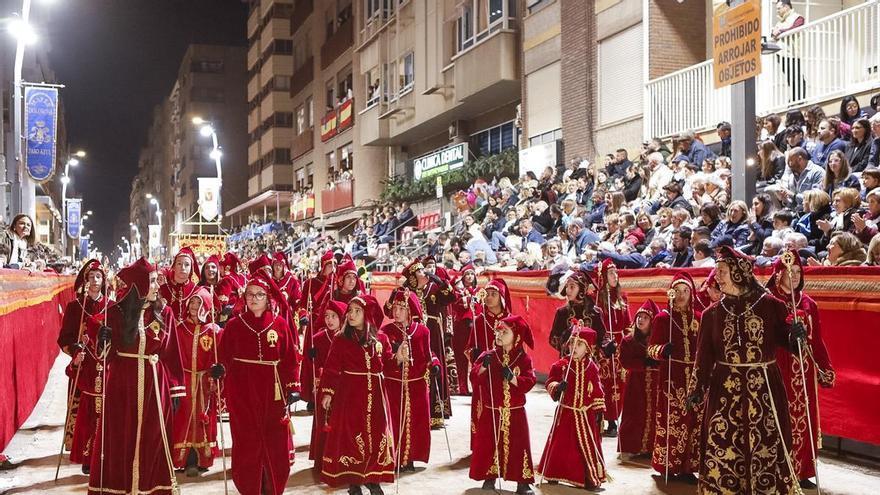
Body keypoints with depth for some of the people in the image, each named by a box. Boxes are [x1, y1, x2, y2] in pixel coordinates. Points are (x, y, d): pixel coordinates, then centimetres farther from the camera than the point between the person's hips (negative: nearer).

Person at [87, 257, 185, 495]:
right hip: (122, 386, -1)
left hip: (154, 385, 1)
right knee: (119, 440, 5)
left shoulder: (164, 313, 1)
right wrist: (103, 340, -20)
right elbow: (107, 355, 1)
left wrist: (176, 390, 2)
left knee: (152, 440, 5)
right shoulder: (115, 311, -2)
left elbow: (172, 354, 3)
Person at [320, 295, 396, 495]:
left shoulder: (381, 339, 5)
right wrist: (327, 392, -9)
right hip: (349, 394, -2)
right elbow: (331, 368, -5)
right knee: (351, 436, -1)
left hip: (375, 395, 3)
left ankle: (373, 479, 18)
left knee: (377, 436, 5)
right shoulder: (341, 340, -2)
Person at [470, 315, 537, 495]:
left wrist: (512, 378, -25)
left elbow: (529, 382, -11)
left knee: (518, 445, -2)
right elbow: (474, 378, -5)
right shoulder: (488, 355, 2)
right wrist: (483, 366, -22)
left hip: (515, 412, -1)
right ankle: (490, 477, 20)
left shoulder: (523, 358, -1)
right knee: (489, 444, 4)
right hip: (491, 412, 1)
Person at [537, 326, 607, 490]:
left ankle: (591, 478, 11)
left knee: (588, 445, 2)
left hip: (586, 414, 1)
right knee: (560, 443, 8)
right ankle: (554, 474, 23)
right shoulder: (561, 365, -5)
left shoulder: (591, 367, 0)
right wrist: (556, 387, -29)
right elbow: (550, 381, -8)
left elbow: (597, 389, 6)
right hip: (565, 412, 0)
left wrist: (598, 409, 4)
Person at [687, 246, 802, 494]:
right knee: (722, 448, 1)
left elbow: (784, 341, 5)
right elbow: (704, 355, 4)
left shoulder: (771, 305, 0)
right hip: (725, 389, 2)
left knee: (767, 445, 0)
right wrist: (696, 389, -3)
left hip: (764, 387, -1)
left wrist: (795, 335, -16)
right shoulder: (712, 314, 6)